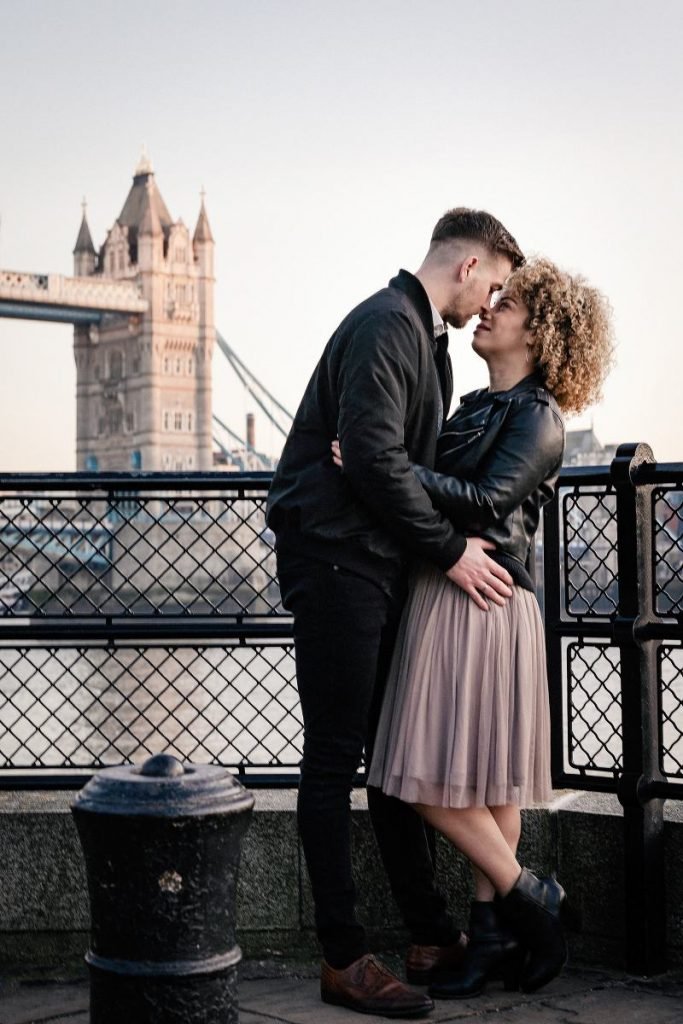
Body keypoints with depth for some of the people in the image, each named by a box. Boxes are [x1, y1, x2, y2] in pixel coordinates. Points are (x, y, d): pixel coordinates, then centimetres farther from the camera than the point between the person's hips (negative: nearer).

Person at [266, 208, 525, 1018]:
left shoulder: (426, 337, 20)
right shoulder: (384, 326, -12)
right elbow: (372, 455, -21)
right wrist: (449, 548, -15)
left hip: (380, 564, 10)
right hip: (335, 559, -10)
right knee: (334, 760, -5)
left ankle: (430, 936, 20)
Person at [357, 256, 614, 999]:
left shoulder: (537, 418, -7)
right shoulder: (477, 409, 19)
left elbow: (486, 501, -20)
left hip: (482, 604, -8)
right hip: (443, 599, 8)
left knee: (436, 781, -8)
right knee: (475, 782, 9)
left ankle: (527, 896, 8)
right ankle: (493, 936, 14)